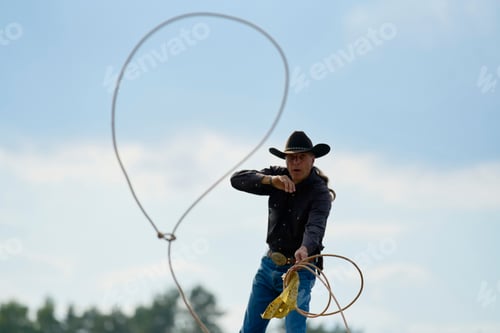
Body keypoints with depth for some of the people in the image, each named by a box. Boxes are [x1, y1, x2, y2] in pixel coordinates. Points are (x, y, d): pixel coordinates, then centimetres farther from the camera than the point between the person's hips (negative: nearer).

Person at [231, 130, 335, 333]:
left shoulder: (320, 192, -16)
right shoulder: (279, 176, -1)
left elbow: (315, 227, -33)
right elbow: (237, 179, -10)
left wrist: (304, 249, -55)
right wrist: (271, 180, -27)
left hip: (298, 270, -5)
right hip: (269, 265, 6)